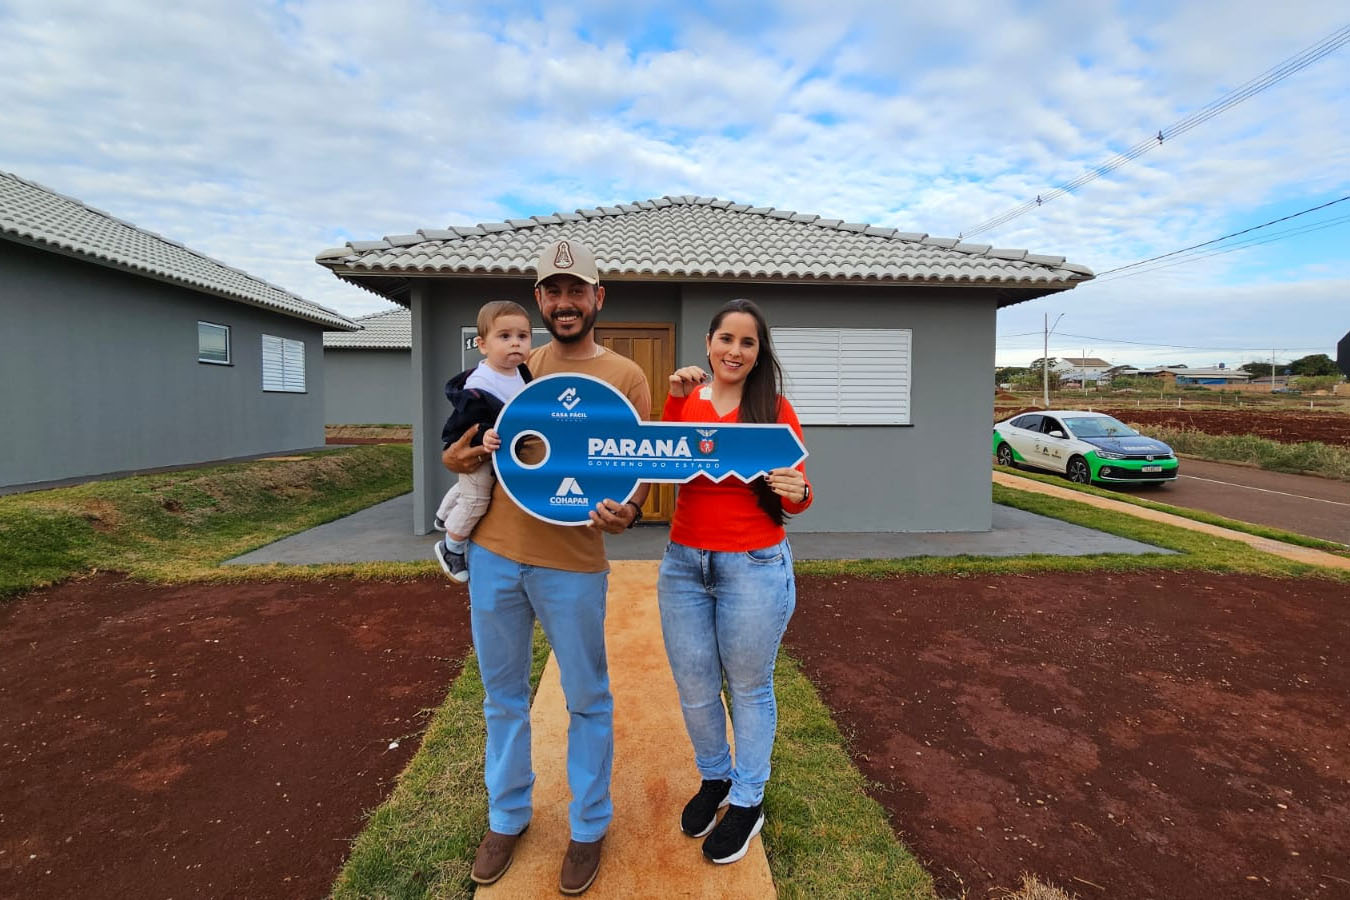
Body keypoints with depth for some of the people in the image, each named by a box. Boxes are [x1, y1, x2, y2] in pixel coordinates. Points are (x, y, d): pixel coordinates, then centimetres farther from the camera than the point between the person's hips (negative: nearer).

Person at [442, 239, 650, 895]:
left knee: (587, 700, 12)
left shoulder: (625, 377, -2)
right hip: (493, 553, 4)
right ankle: (506, 818, 40)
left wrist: (625, 512, -25)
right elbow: (471, 446, 19)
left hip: (572, 565, -4)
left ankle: (588, 827, 34)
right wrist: (458, 456, -5)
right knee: (503, 695, 18)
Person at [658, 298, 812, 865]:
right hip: (683, 564, 3)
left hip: (754, 567, -3)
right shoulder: (686, 402, 5)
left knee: (748, 687, 14)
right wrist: (676, 401, -15)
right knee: (694, 689, 15)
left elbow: (795, 501, -3)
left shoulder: (775, 409, -4)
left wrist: (797, 492, -25)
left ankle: (748, 801, 38)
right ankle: (714, 778, 44)